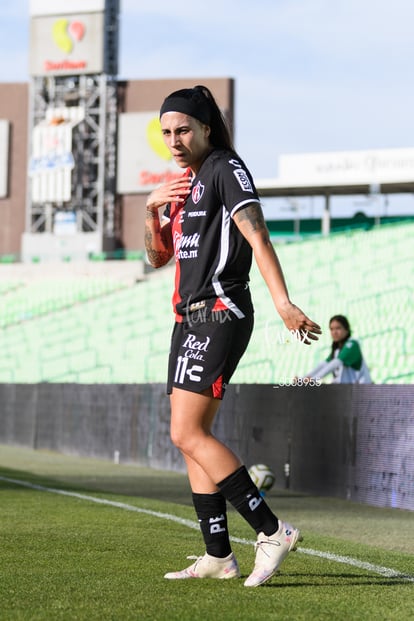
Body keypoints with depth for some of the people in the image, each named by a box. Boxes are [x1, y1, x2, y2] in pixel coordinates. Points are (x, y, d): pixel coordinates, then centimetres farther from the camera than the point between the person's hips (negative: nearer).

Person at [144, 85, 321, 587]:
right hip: (190, 316, 9)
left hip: (220, 314, -9)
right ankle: (218, 556, 9)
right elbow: (158, 257, 22)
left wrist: (283, 303, -29)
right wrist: (152, 210, 4)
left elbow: (257, 236, -19)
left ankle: (272, 531, -14)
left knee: (188, 434, -16)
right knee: (191, 438, 6)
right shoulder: (184, 182, 19)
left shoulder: (226, 169, -8)